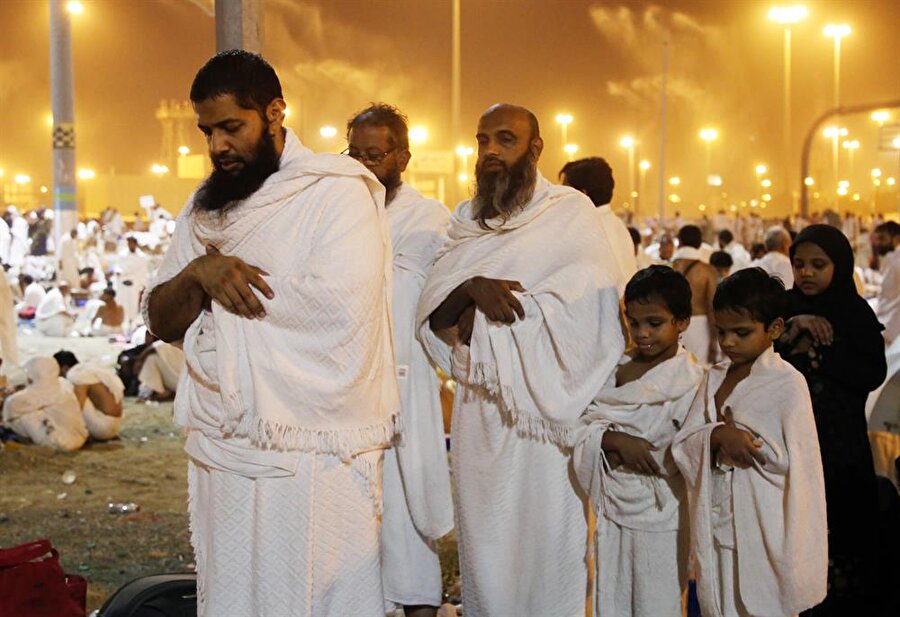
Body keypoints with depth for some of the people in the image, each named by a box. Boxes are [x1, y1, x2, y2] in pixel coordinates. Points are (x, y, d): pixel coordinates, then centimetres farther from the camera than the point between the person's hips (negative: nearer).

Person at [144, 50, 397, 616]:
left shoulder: (336, 190, -7)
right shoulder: (205, 207, 14)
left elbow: (340, 306, -21)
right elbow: (161, 321, 11)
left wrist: (230, 279, -8)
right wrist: (199, 273, -12)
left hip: (315, 458, -6)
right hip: (221, 456, 6)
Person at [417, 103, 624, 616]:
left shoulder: (570, 211, -1)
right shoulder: (465, 220, 13)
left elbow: (590, 308, -13)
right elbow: (433, 313, 4)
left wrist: (492, 297, -10)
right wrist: (470, 288, -17)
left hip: (546, 407, -4)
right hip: (481, 410, 4)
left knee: (546, 536, -2)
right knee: (485, 539, 6)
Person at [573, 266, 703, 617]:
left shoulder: (690, 381, -14)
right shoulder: (616, 367, 4)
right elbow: (584, 426, -1)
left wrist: (614, 451, -15)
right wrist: (617, 440, -19)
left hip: (660, 512, -5)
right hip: (613, 505, 5)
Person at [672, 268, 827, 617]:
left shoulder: (787, 383, -10)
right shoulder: (714, 377, 8)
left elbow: (793, 459, -12)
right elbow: (683, 445, 2)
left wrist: (741, 438, -13)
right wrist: (717, 436, -17)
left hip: (763, 527, -5)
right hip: (716, 520, 5)